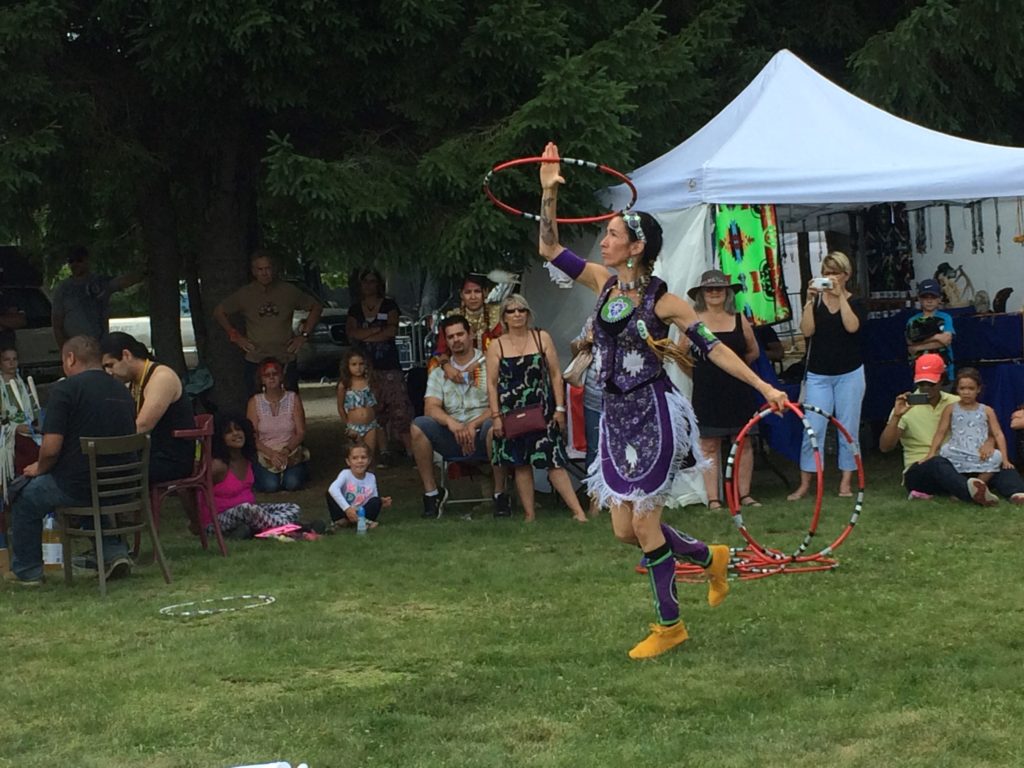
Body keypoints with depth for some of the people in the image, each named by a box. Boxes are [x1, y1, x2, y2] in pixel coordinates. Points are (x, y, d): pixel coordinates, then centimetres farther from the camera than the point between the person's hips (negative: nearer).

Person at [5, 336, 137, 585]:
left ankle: (27, 571, 29)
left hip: (78, 486, -6)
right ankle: (114, 551, 24)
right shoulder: (123, 392, 9)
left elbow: (51, 448, -18)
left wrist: (40, 469, 6)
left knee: (25, 499, 20)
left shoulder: (65, 389, -12)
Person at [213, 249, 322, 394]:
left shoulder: (288, 291, 3)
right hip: (255, 362, 0)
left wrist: (304, 335, 7)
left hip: (286, 362, 0)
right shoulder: (245, 294, 2)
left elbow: (316, 307, 14)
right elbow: (219, 312, 14)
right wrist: (236, 337, 7)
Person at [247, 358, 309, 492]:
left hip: (291, 452, 0)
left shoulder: (293, 399, 2)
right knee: (270, 485, -28)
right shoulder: (254, 402, 1)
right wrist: (271, 453, -20)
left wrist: (286, 450, -19)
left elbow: (301, 432, -1)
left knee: (293, 483, -28)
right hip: (264, 454, 0)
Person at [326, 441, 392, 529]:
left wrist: (381, 504, -20)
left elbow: (374, 500, 6)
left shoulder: (371, 478, -2)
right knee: (330, 493, -22)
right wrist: (347, 508, -45)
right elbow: (333, 489, -35)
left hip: (361, 513, 2)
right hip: (344, 512, -2)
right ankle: (341, 521, -20)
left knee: (377, 500, -22)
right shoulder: (345, 474, -14)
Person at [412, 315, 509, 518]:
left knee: (493, 426, -37)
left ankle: (500, 494, -24)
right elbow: (431, 408, 0)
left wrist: (473, 425, -21)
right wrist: (451, 422, -22)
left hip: (481, 436, -3)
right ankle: (431, 493, -15)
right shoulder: (439, 373, 15)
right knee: (418, 426, -22)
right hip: (453, 440, 3)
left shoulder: (489, 365, 5)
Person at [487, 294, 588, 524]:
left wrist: (559, 408, -2)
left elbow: (556, 375, 4)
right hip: (511, 413, 1)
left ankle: (578, 511, -7)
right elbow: (492, 384, 2)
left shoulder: (542, 338, 4)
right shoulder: (497, 346, 4)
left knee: (554, 461, -6)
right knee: (520, 463, 3)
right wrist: (496, 416, -5)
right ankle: (529, 514, 9)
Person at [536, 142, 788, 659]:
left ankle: (669, 625, 11)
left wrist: (765, 388, -13)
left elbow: (713, 347, -9)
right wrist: (549, 193, -2)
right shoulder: (603, 282, 5)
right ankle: (709, 558, 32)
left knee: (644, 523, -4)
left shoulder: (663, 301, -10)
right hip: (616, 416, 7)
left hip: (654, 414, -7)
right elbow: (549, 247, 9)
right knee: (624, 529, 7)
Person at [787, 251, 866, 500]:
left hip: (849, 374, 0)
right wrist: (810, 300, -16)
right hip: (818, 374, 0)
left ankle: (846, 482, 11)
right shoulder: (816, 301, 4)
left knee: (848, 428, 3)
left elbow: (852, 326, -17)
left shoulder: (855, 302, 2)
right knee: (813, 428, -5)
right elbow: (807, 330, -9)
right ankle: (804, 484, 0)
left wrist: (840, 295, -17)